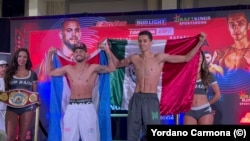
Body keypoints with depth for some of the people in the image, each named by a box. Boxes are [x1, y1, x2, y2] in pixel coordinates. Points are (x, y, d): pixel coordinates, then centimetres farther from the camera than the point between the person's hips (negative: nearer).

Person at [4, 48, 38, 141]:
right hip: (12, 107, 0)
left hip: (27, 107, 0)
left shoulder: (32, 74, 7)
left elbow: (34, 92, 10)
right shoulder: (10, 73, 7)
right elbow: (6, 90, 11)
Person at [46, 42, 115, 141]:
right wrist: (50, 55, 15)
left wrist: (107, 51, -9)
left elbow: (111, 68, -3)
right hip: (71, 107, 3)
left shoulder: (93, 68, 3)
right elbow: (50, 72, 21)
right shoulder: (68, 69, 12)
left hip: (87, 107, -3)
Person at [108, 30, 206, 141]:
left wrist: (200, 43, -5)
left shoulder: (159, 58, 0)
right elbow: (117, 64, 29)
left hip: (151, 99, -3)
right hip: (136, 99, 3)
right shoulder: (134, 58, 10)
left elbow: (186, 58, 1)